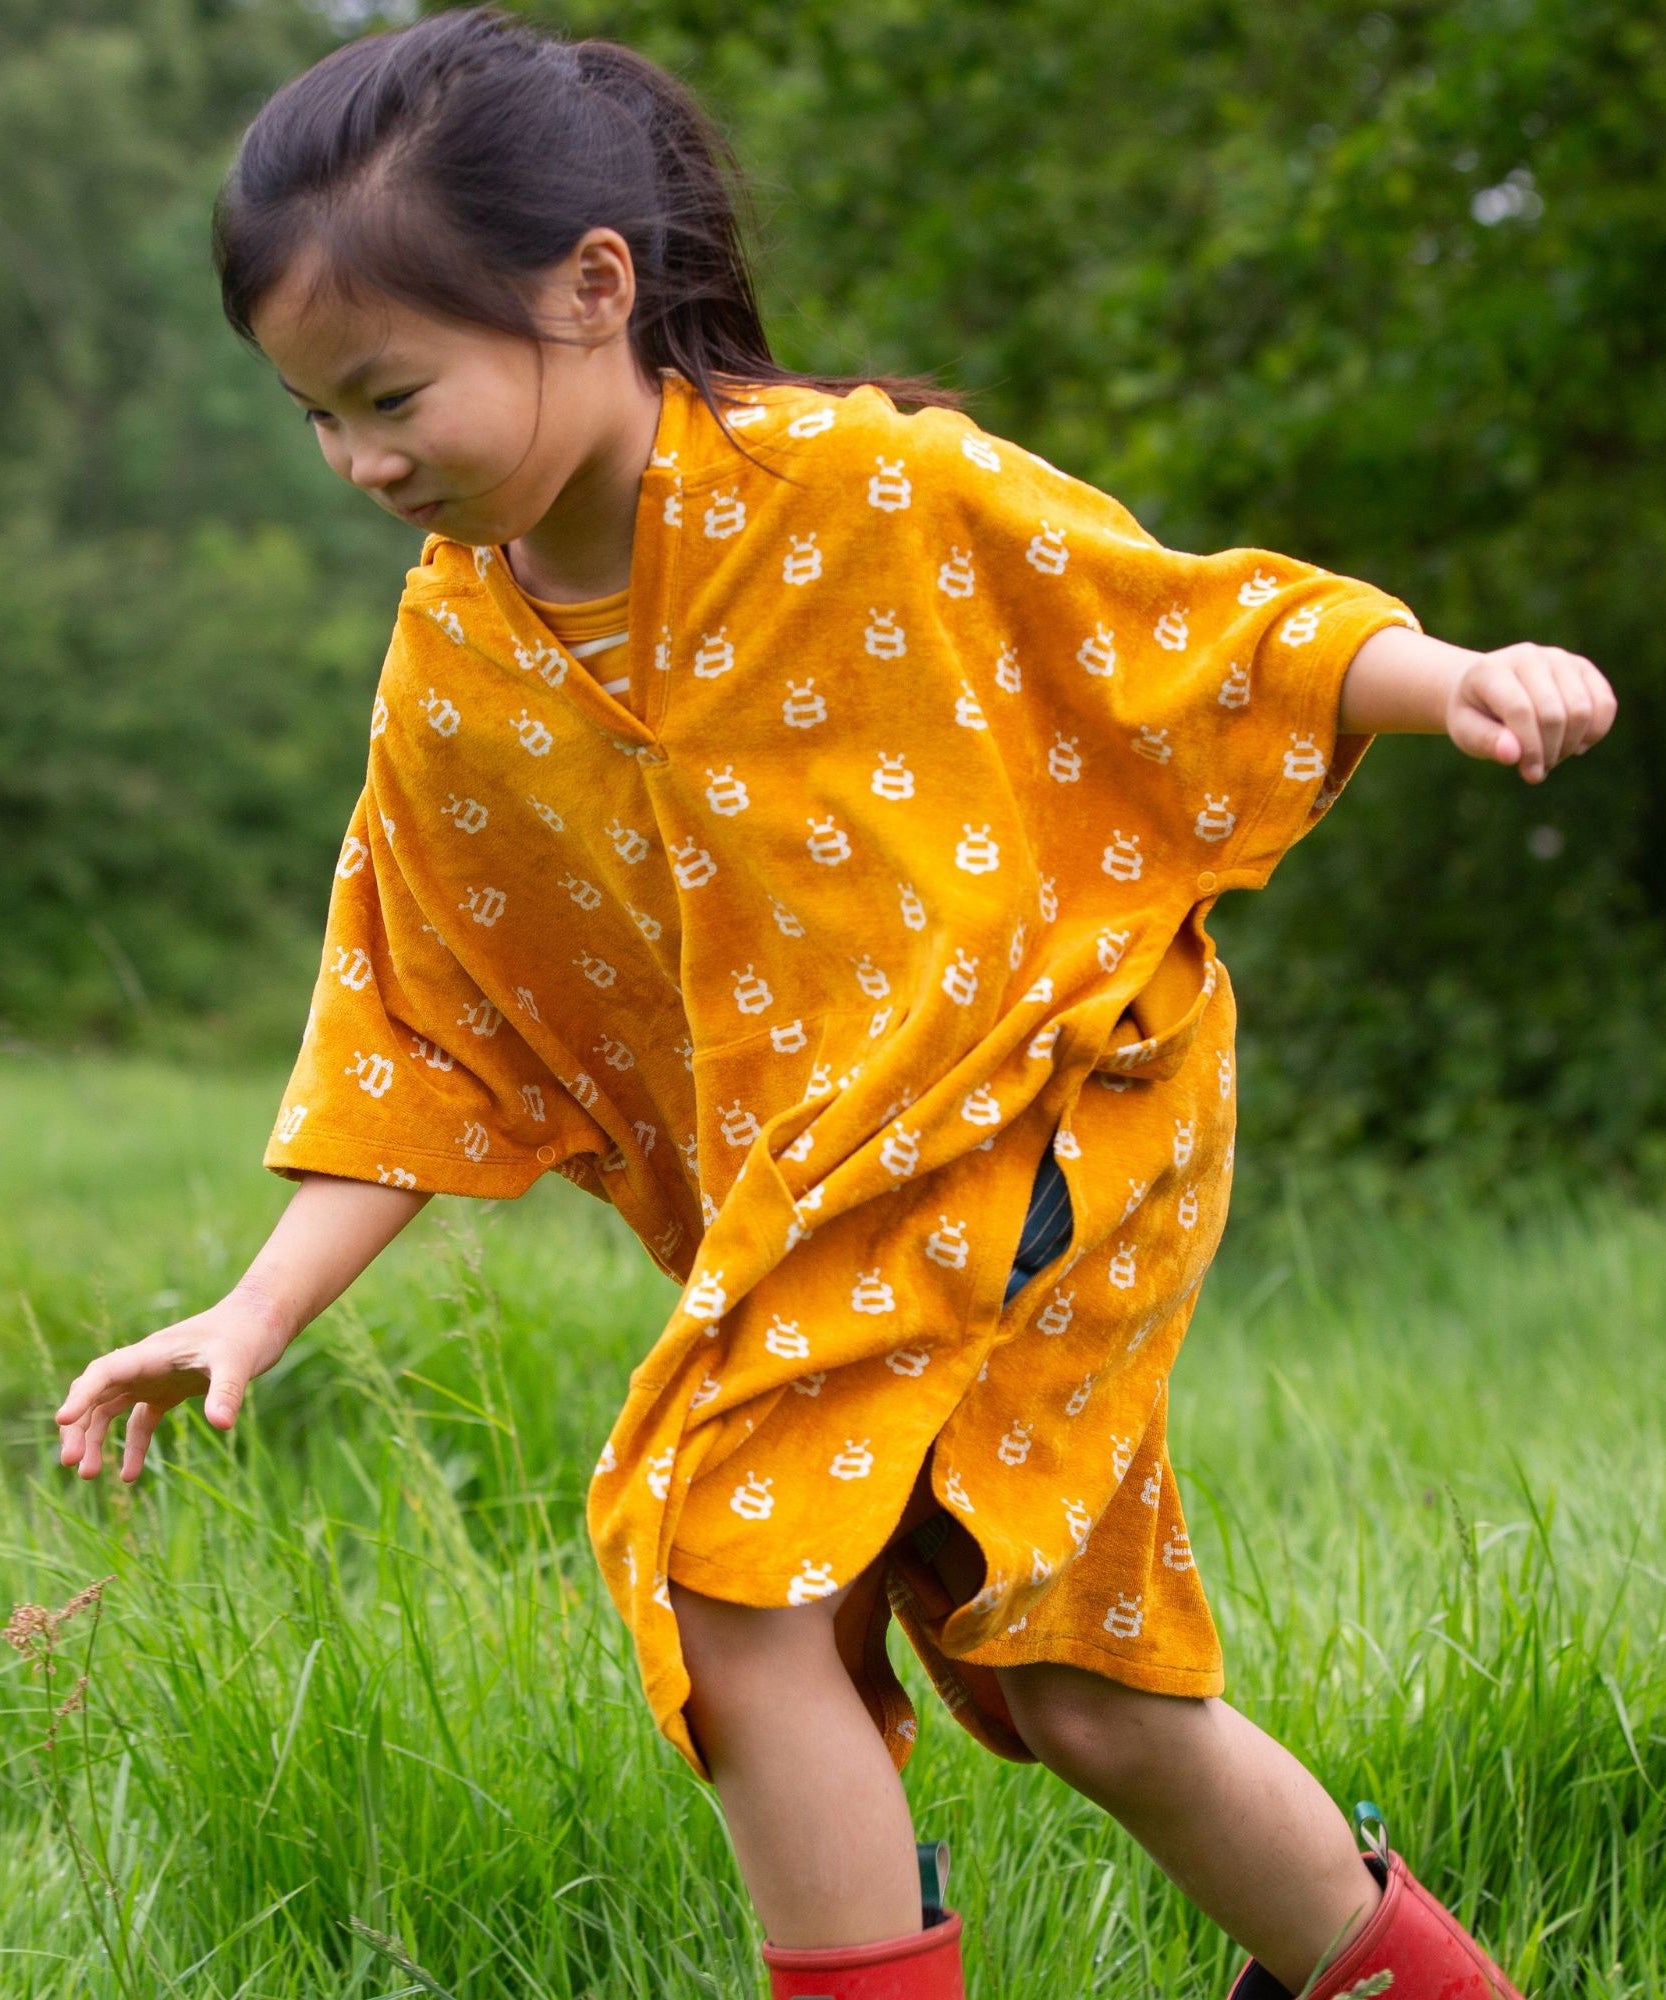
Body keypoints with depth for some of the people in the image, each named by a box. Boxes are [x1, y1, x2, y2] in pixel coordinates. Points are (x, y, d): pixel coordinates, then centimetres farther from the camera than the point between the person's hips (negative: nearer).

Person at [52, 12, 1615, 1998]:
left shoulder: (872, 490, -17)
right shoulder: (453, 663, -1)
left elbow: (1199, 631, -9)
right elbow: (425, 1036, 5)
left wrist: (1453, 677, -26)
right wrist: (260, 1306, -3)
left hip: (1032, 1109, -6)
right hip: (794, 1200, 7)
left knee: (735, 1575, -19)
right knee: (1079, 1691, 15)